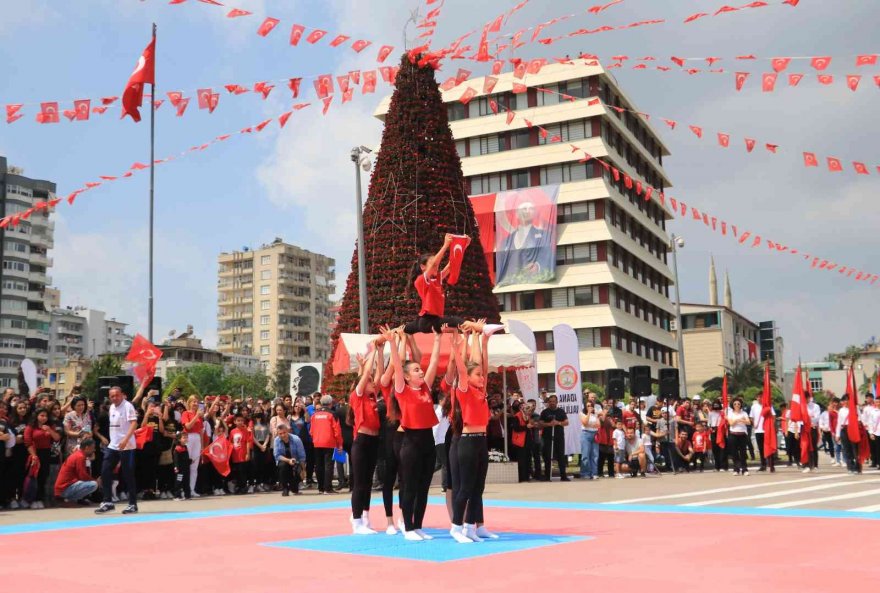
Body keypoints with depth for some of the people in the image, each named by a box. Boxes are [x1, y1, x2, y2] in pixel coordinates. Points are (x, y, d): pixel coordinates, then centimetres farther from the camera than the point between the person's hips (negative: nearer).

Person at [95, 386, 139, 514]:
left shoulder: (128, 406, -11)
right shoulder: (112, 407, 14)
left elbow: (134, 423, -19)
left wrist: (125, 439, -30)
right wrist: (112, 440, 18)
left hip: (126, 446, -8)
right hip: (112, 445, 8)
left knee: (128, 475, -2)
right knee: (105, 472, 2)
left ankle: (133, 504, 7)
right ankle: (108, 502, 11)